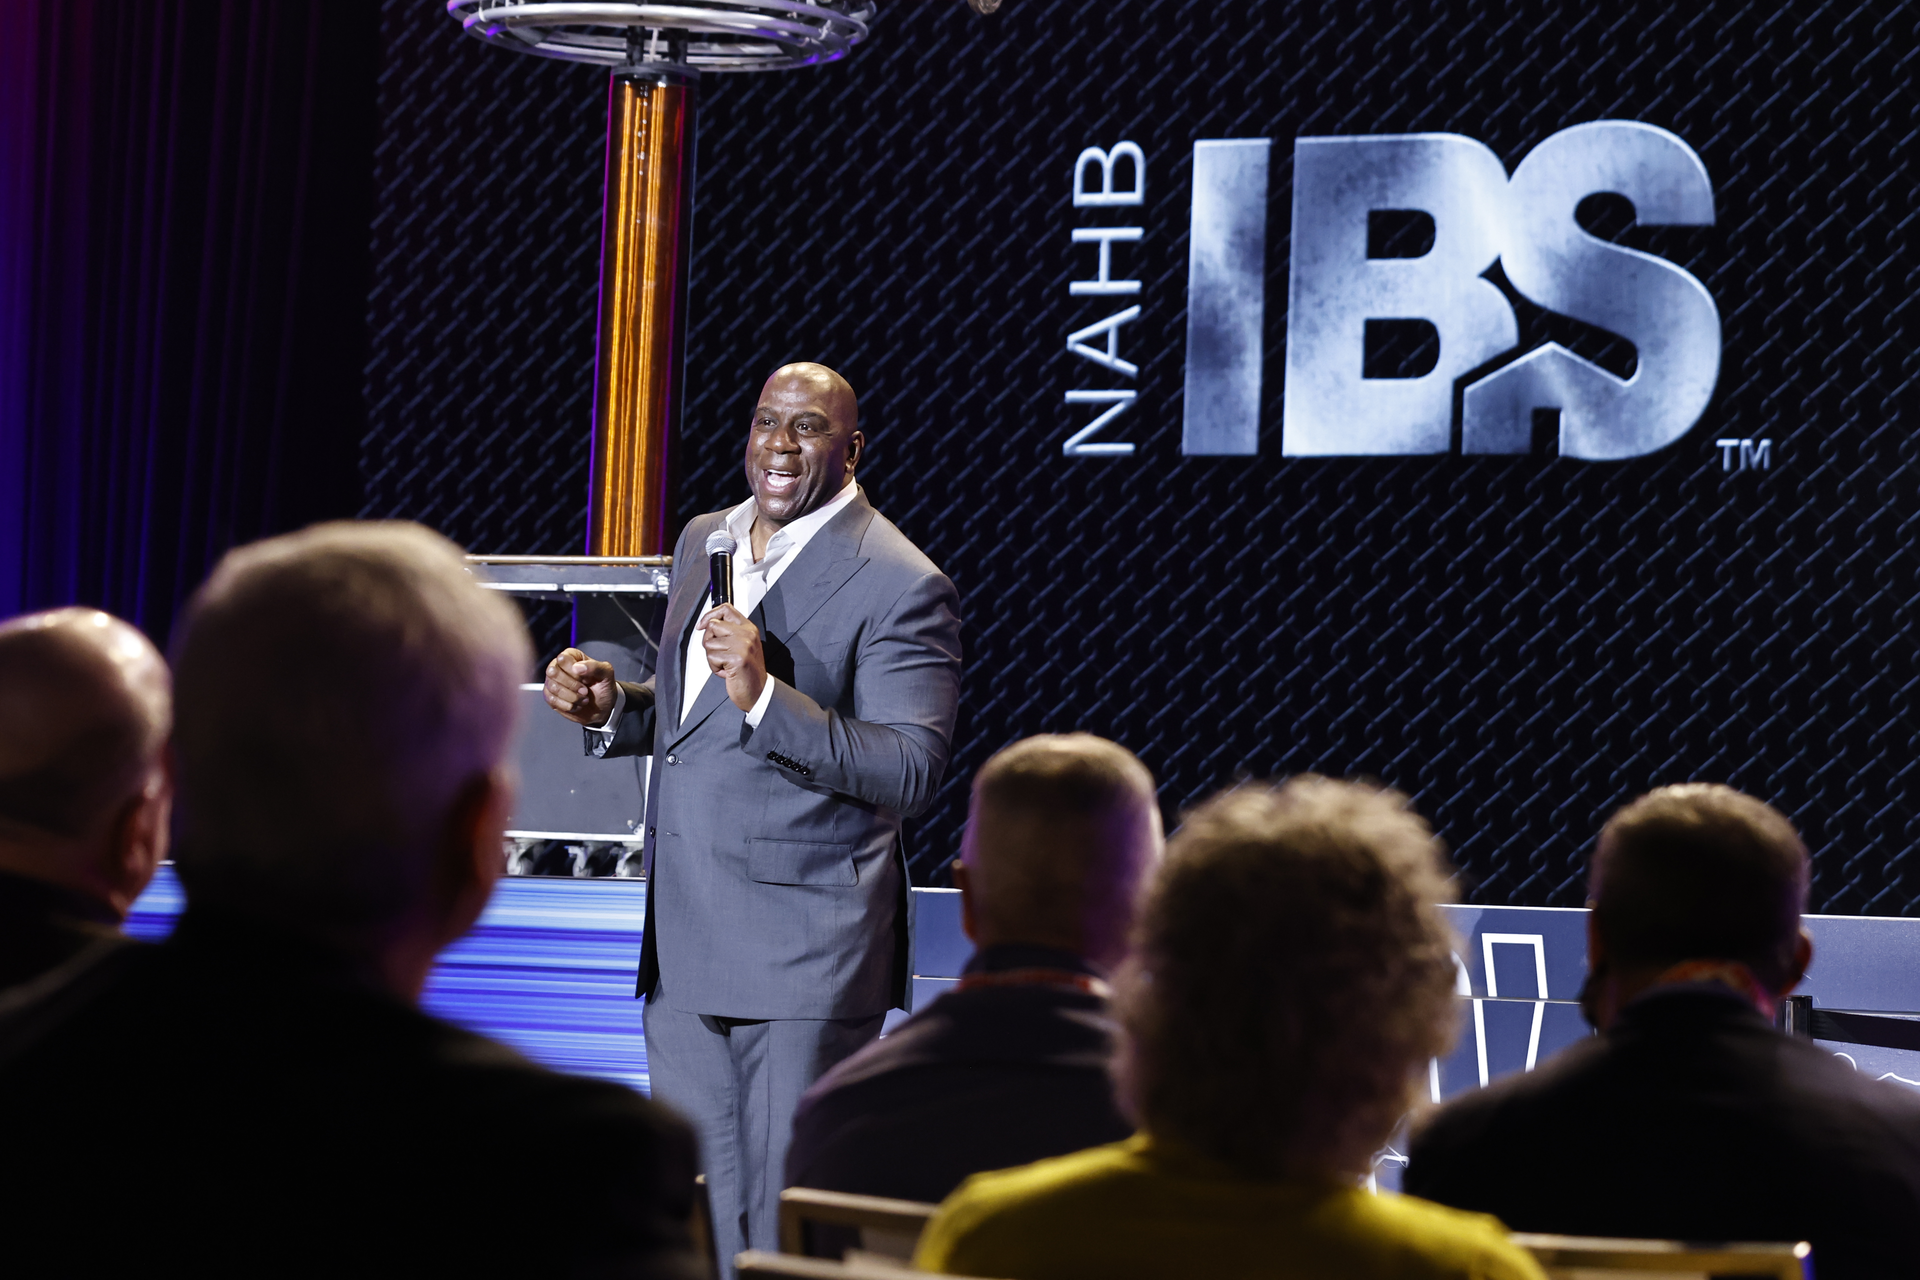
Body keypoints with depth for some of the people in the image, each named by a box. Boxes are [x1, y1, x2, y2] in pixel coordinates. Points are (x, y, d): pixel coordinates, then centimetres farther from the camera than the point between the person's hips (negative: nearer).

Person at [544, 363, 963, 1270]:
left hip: (807, 952, -7)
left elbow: (913, 772, -20)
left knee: (790, 1232, -3)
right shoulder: (705, 541, 14)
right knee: (695, 1226, 13)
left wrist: (766, 697, -29)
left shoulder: (901, 587, -11)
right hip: (686, 951, 8)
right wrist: (612, 709, 5)